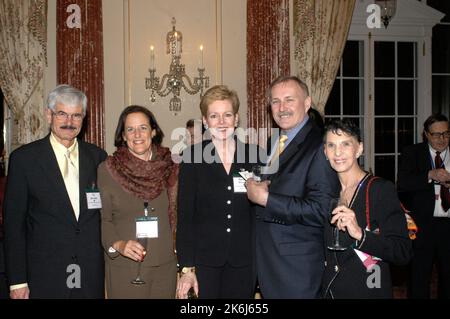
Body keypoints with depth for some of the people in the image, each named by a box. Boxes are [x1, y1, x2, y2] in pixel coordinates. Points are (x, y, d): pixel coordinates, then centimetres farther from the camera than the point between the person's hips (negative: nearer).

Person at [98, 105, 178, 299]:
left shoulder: (170, 167, 2)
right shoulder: (107, 169, -3)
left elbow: (180, 215, 6)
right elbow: (103, 219, -1)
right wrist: (117, 244, -18)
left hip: (164, 265, 2)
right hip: (123, 267, -2)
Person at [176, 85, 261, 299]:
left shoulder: (254, 155, 2)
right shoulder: (193, 157, -3)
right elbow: (185, 216, -4)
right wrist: (186, 268, -7)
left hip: (243, 261, 2)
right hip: (204, 260, -1)